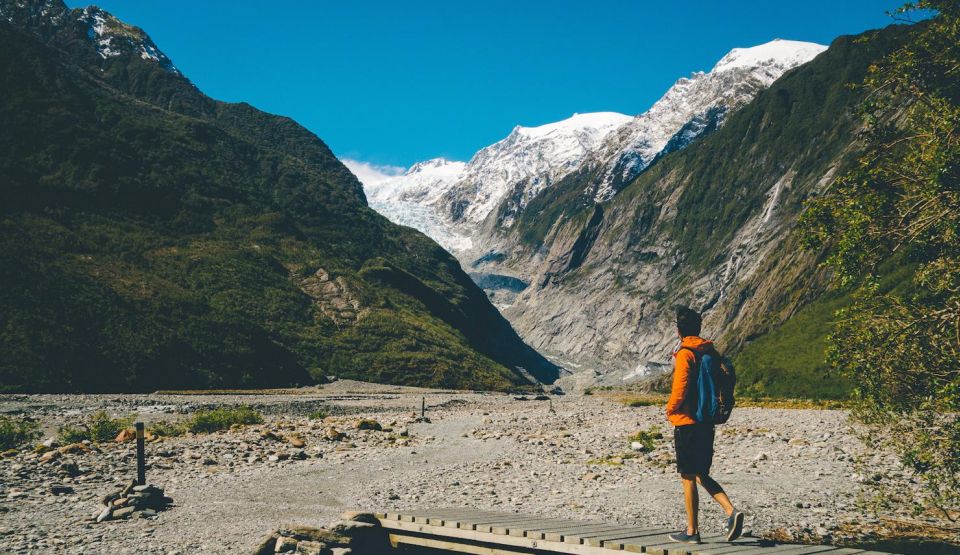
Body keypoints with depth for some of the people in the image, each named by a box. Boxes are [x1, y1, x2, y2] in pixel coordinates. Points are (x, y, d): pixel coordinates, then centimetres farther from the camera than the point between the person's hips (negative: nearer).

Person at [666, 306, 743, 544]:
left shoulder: (685, 354, -14)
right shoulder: (710, 351, 8)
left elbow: (680, 386, -20)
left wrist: (671, 408, -4)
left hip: (687, 422, -7)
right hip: (707, 423, 7)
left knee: (688, 478, 2)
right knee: (702, 475, 17)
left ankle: (692, 531, 9)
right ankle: (731, 512, 0)